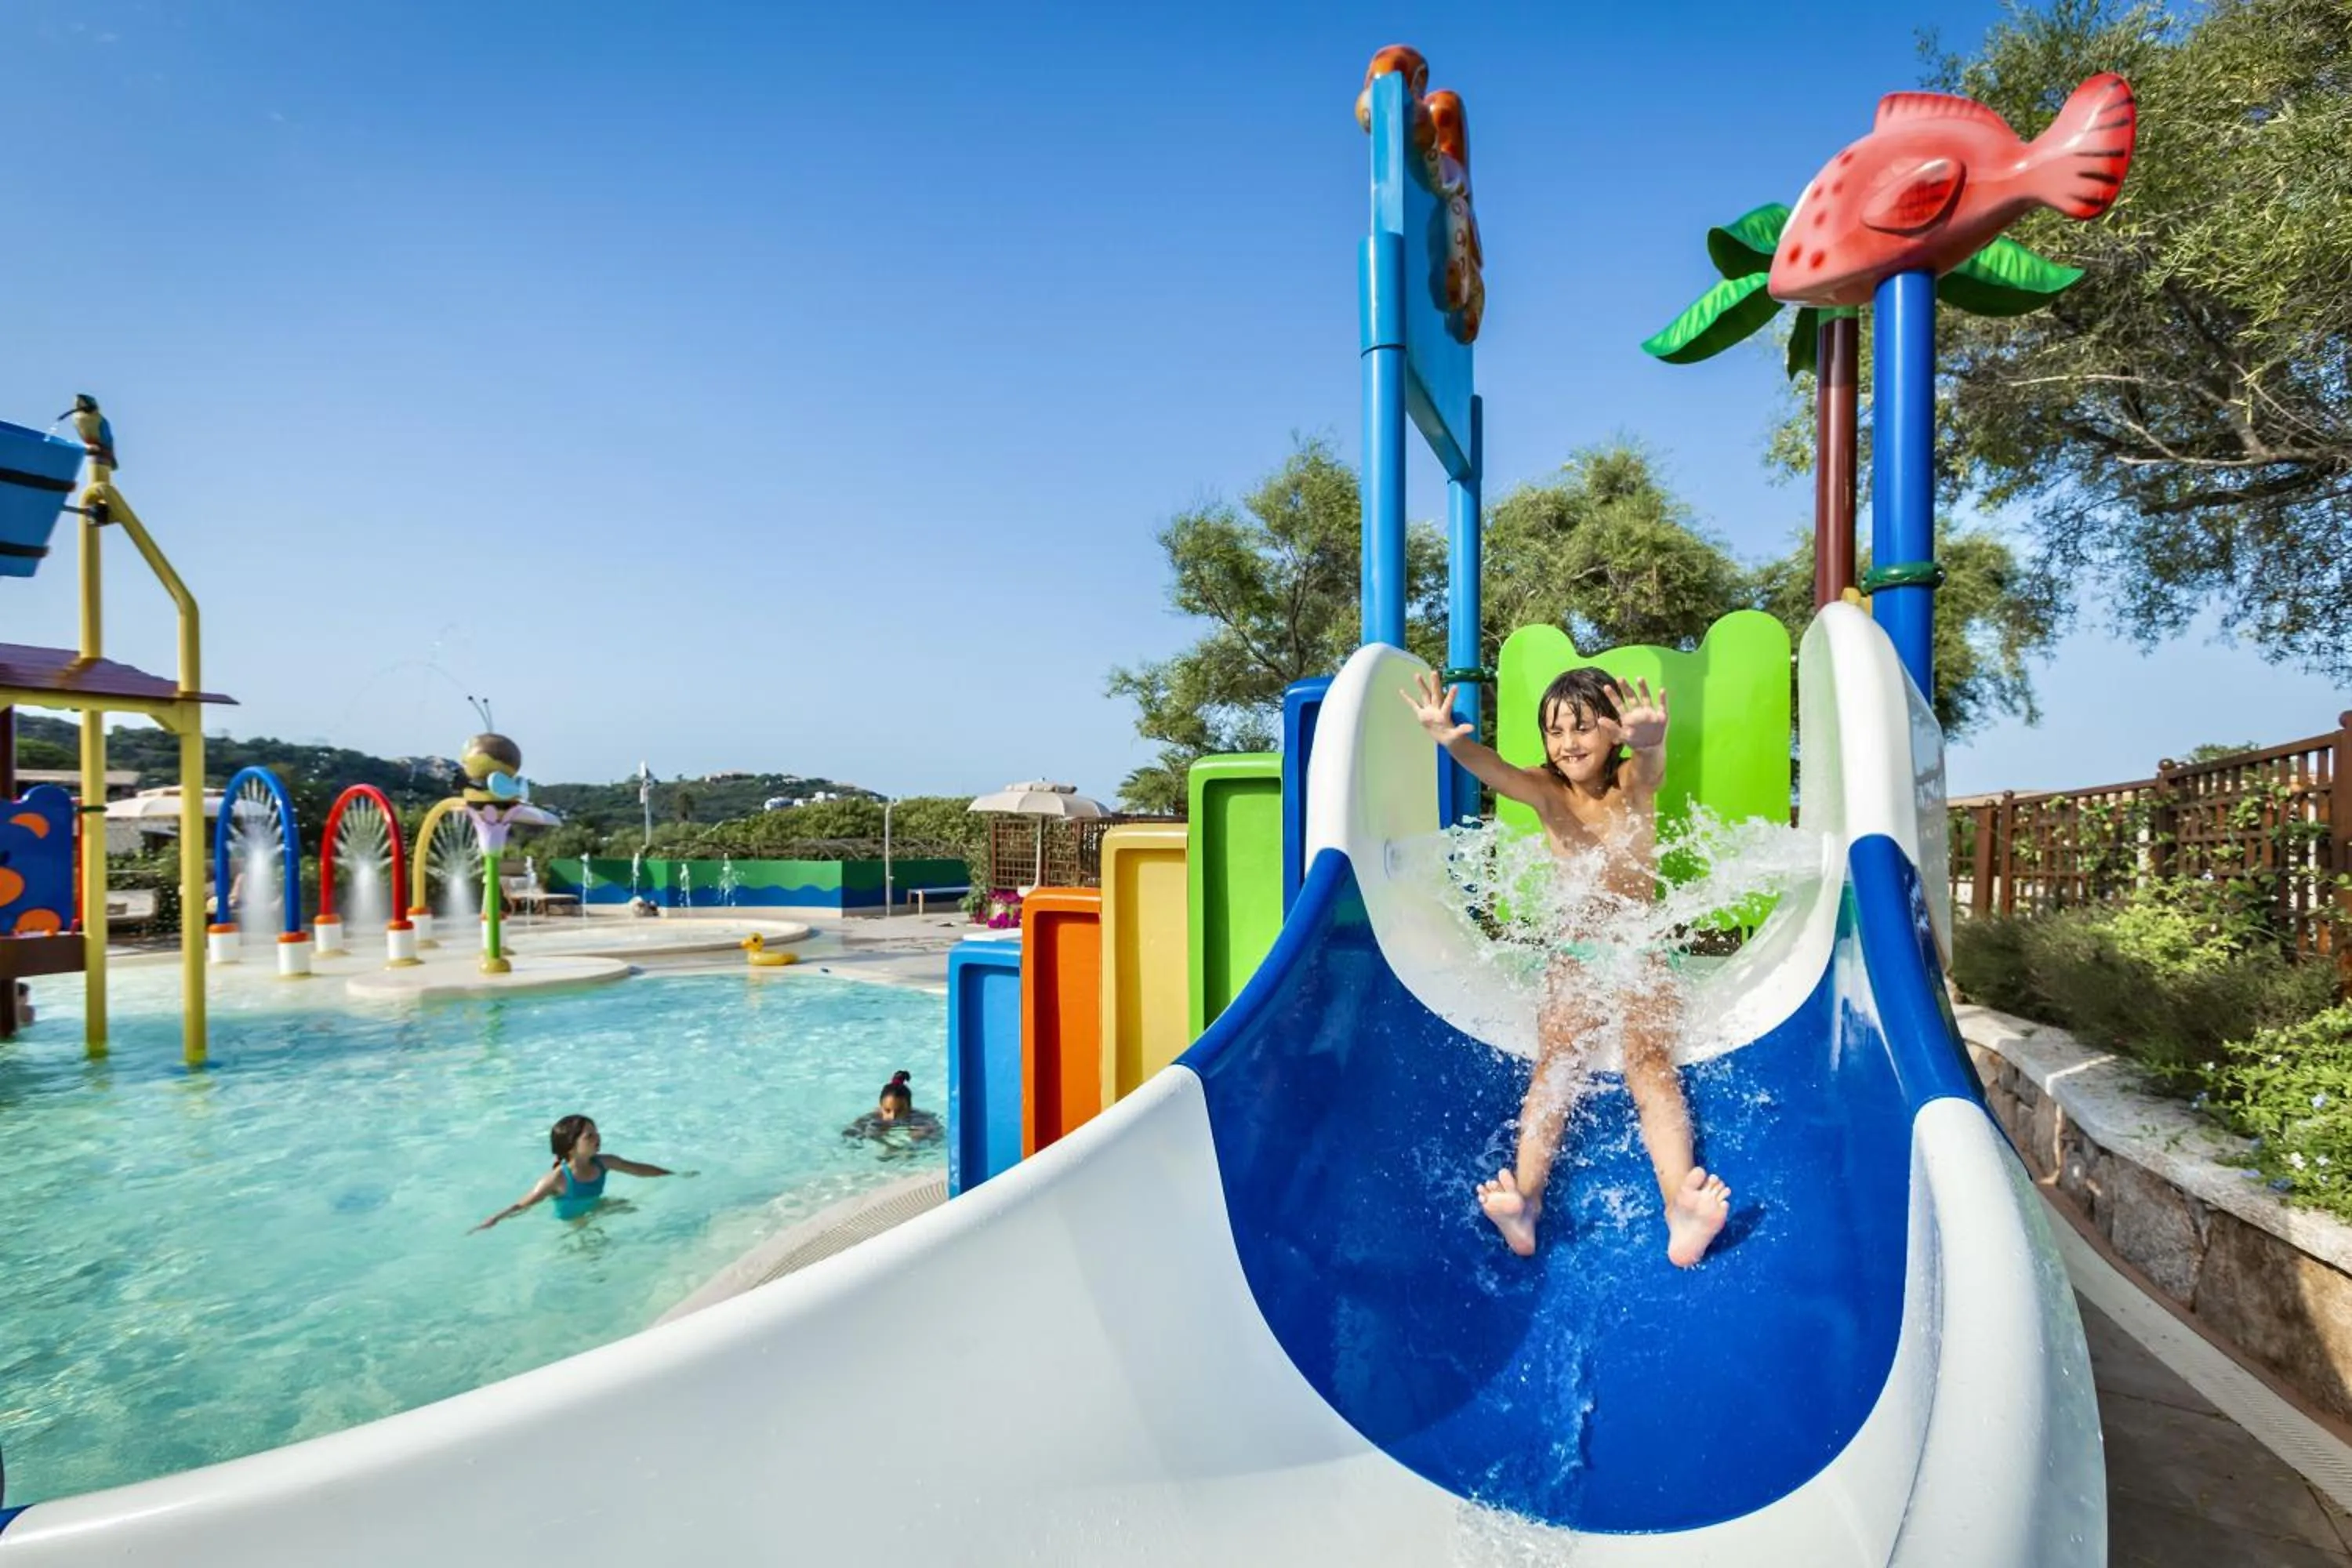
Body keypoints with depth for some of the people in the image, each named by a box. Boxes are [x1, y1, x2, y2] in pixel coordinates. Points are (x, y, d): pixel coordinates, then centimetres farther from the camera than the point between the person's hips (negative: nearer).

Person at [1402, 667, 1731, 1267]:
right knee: (1554, 1061, -21)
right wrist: (1450, 741, -51)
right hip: (1573, 957, 1)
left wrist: (1650, 741, -62)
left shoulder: (1633, 783, -7)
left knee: (1651, 1063, -23)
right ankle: (1525, 1200, -38)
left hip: (1640, 954, -1)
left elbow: (1650, 764, -34)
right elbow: (1492, 770, -26)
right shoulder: (1546, 791, -3)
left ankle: (1680, 1210, -40)